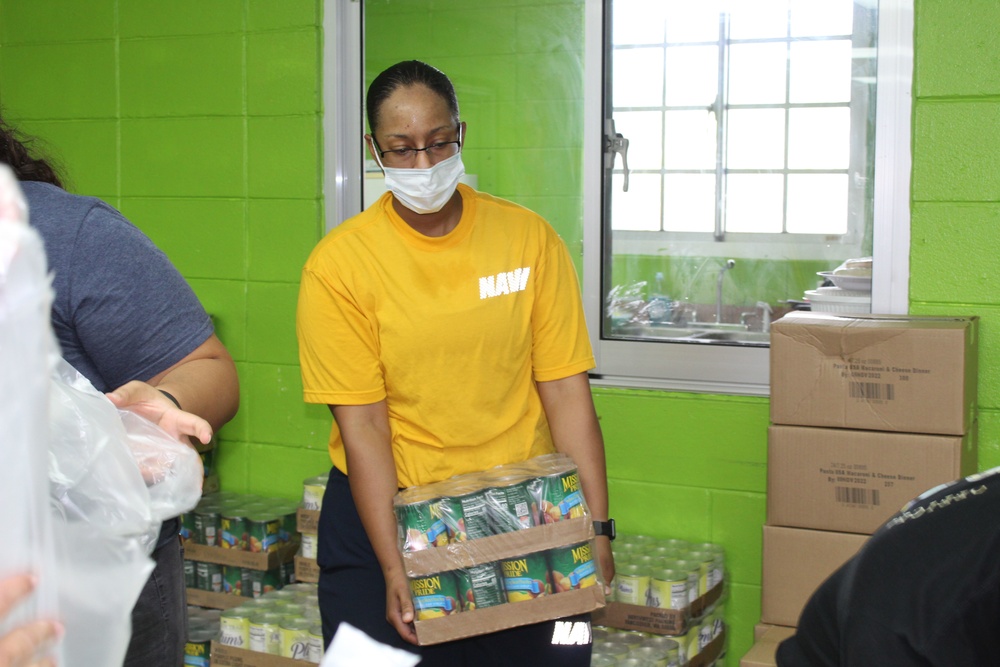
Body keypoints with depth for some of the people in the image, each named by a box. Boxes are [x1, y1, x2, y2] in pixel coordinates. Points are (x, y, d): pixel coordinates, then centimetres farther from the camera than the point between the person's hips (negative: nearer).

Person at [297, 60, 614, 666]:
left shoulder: (529, 238, -3)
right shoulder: (339, 264, -8)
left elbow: (567, 394, -4)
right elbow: (363, 426, -11)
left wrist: (596, 530, -9)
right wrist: (394, 569, -16)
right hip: (384, 510, -1)